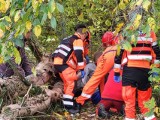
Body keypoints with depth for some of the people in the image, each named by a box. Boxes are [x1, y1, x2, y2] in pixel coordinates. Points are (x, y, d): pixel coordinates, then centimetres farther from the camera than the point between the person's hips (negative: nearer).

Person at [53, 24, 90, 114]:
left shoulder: (69, 39, 25)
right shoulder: (78, 40, -4)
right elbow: (79, 55, -16)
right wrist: (82, 69, -13)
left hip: (58, 62, 10)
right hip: (63, 63, -10)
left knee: (68, 83, 20)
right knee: (72, 82, -12)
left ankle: (67, 103, 28)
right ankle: (68, 105, -17)